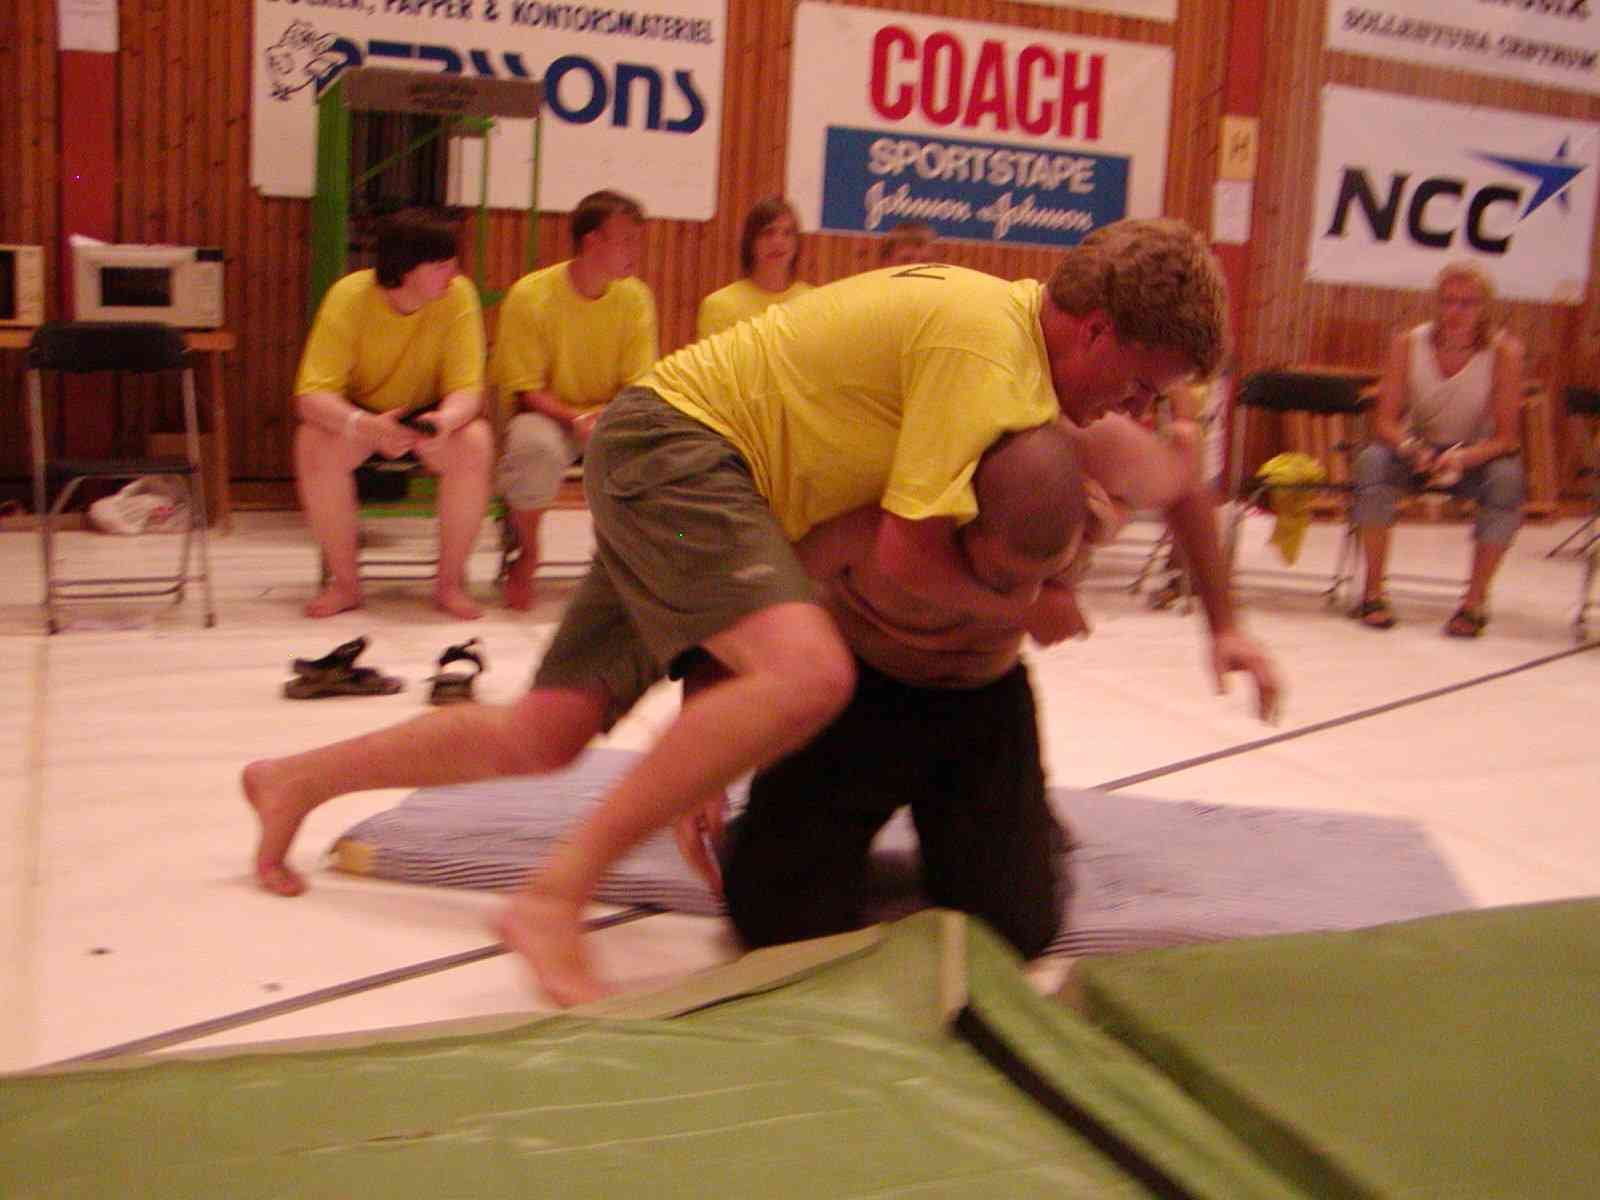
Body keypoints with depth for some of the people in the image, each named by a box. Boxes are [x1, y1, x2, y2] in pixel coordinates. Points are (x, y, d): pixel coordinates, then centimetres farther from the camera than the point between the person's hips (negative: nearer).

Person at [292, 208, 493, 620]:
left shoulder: (458, 295, -18)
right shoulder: (349, 296, -22)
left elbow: (467, 389, -20)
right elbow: (312, 395, -26)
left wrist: (444, 421, -44)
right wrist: (366, 426, -47)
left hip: (431, 418, 1)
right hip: (358, 416, 0)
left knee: (475, 443, -31)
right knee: (314, 444, -32)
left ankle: (450, 582, -14)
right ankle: (344, 582, -14)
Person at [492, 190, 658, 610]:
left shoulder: (635, 297, -4)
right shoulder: (530, 295, -14)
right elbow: (526, 391, -14)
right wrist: (576, 419, -31)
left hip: (610, 418, 3)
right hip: (545, 415, -3)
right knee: (536, 447, -38)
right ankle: (526, 554, -9)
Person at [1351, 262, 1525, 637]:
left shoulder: (1504, 351, -16)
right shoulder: (1409, 344, -12)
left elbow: (1506, 438, -18)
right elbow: (1385, 420, -14)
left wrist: (1462, 458, -38)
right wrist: (1413, 449, -36)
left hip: (1476, 455, -1)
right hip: (1417, 450, 1)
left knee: (1507, 476, -33)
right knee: (1373, 460, -30)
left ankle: (1475, 600, -23)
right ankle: (1373, 592, -24)